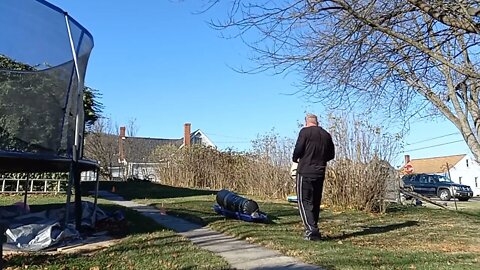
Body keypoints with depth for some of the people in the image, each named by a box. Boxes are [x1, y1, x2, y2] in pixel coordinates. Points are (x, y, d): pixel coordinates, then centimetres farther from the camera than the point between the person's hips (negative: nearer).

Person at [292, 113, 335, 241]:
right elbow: (331, 155, 16)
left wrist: (295, 159, 8)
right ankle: (313, 229, 22)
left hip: (305, 172, -6)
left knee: (304, 202, -1)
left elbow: (298, 149, -12)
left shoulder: (305, 131, -6)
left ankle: (312, 230, -9)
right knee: (315, 202, 15)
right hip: (320, 173, 6)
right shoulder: (326, 135, 11)